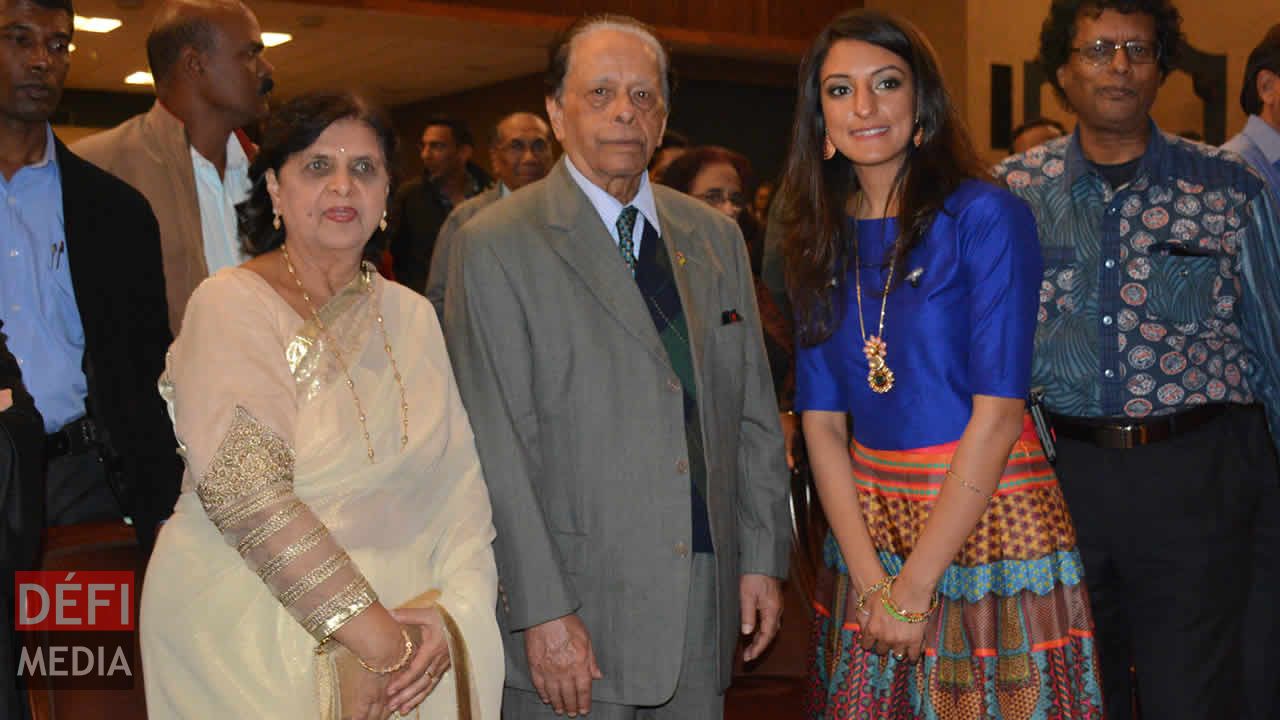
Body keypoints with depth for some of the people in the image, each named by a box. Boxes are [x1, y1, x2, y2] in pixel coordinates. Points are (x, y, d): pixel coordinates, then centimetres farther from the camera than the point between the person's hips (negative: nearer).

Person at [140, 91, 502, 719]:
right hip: (251, 638, -4)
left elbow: (459, 478, 1)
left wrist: (452, 613, -15)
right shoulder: (229, 305, -9)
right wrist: (375, 635, -23)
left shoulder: (412, 315, 8)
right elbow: (245, 491, -20)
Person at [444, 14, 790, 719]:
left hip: (707, 600, 5)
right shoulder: (496, 245, -6)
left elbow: (753, 411, 13)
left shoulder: (715, 236, 11)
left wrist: (761, 555, 8)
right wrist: (541, 612, -14)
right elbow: (497, 446, -10)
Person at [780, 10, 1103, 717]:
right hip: (868, 522, 5)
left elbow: (999, 411, -15)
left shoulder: (985, 215, -10)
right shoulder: (820, 242, 6)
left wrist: (915, 586, -15)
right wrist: (870, 578, -10)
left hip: (986, 516, -4)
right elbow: (822, 421, 2)